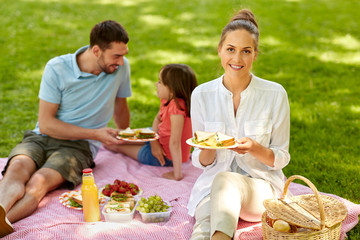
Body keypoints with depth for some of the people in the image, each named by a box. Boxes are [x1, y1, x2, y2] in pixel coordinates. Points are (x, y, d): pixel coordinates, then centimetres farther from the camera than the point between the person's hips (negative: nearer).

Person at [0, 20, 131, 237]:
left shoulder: (121, 67, -1)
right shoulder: (57, 68, -7)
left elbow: (120, 106, 20)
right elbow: (46, 123, -8)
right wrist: (95, 134, -12)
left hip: (79, 146, 0)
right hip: (41, 137, 1)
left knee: (39, 181, -33)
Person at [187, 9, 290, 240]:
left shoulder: (275, 94, -7)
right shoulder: (202, 95, -1)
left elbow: (281, 158, 0)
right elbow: (201, 162, 5)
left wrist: (254, 148, -21)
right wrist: (207, 150, -19)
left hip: (261, 184, -1)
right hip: (213, 183, 1)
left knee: (225, 180, -37)